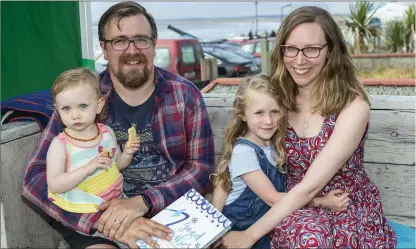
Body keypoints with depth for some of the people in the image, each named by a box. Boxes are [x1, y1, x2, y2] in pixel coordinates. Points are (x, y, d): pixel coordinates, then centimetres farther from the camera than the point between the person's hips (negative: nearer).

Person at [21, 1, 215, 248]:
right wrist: (105, 221, -24)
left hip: (172, 212, 2)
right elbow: (36, 176, -8)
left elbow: (202, 167, -2)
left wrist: (144, 202, -19)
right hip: (99, 218, -2)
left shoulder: (185, 95, -1)